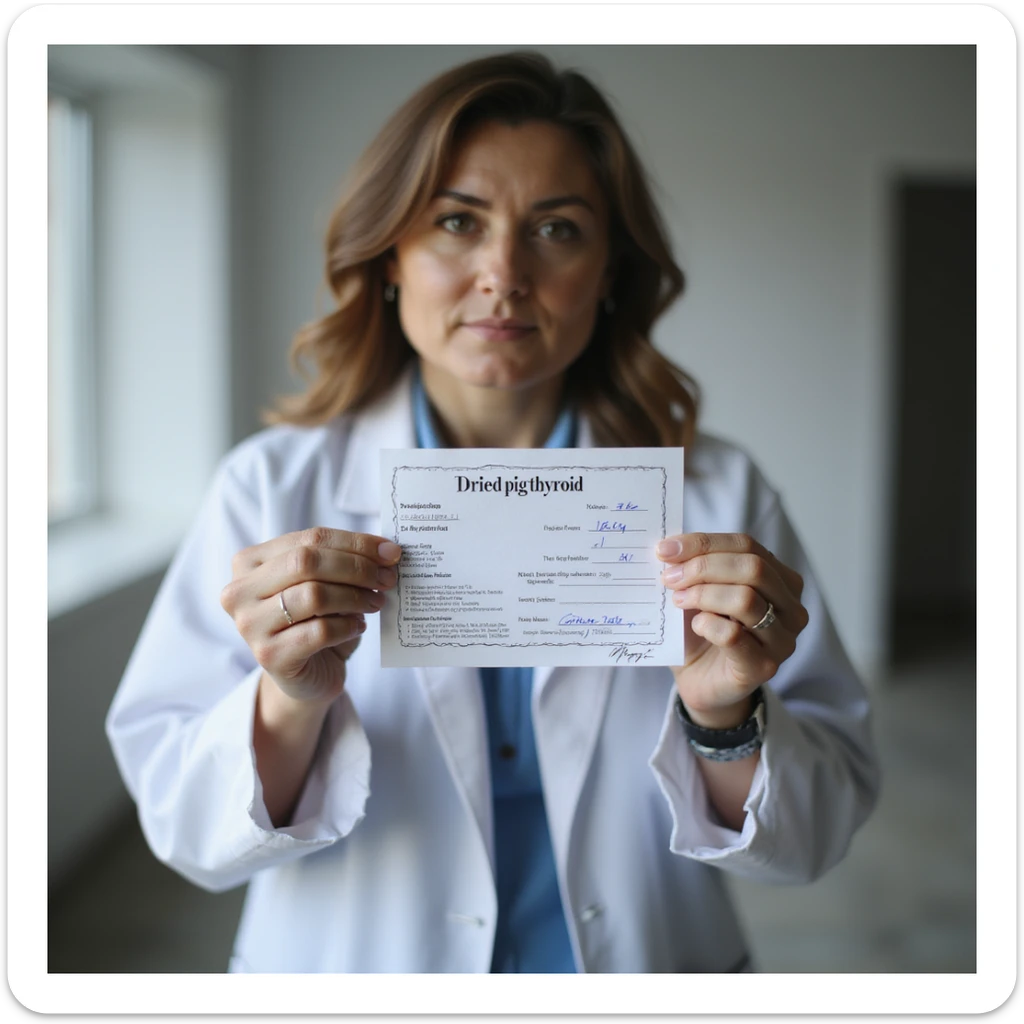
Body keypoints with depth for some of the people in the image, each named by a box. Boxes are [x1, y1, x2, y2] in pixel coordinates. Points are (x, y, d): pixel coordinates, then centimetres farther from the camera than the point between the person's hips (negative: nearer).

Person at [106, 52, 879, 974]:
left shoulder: (717, 499, -11)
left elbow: (816, 836, -10)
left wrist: (724, 721, -28)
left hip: (644, 966, 1)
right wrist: (290, 704, -31)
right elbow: (182, 826, -13)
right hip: (345, 971, 0)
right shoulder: (271, 488, -12)